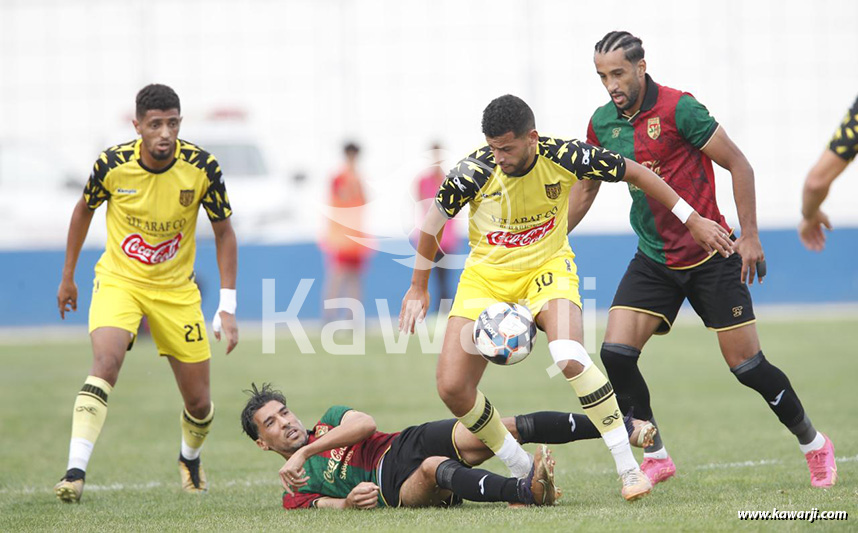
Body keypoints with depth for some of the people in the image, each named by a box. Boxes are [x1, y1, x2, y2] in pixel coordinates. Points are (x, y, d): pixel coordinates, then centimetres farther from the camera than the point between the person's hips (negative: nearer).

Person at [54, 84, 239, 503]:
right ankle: (75, 471, -31)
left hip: (176, 289, 1)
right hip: (118, 279, -1)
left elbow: (223, 233, -4)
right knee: (106, 361, -29)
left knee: (198, 401, 5)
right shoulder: (112, 164, -17)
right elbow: (84, 209, 5)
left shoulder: (202, 168, -17)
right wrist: (68, 276, 11)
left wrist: (227, 307, -10)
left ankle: (190, 458, 38)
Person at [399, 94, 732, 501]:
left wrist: (694, 221, -3)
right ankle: (523, 472, 7)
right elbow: (436, 219, -2)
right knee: (451, 388, -12)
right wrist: (418, 287, 6)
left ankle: (628, 468, -21)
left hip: (548, 268, -2)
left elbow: (635, 173, -7)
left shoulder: (564, 157, -22)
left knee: (569, 357, -31)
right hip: (486, 276, 2)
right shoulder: (475, 172, -21)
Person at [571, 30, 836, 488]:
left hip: (711, 256, -5)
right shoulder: (602, 123, 2)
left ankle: (813, 444, 18)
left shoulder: (677, 108, -15)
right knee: (615, 352, -12)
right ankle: (655, 456, 4)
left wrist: (749, 235, -11)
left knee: (746, 364, -3)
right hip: (653, 260, 5)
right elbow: (586, 188, 16)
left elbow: (738, 164, -10)